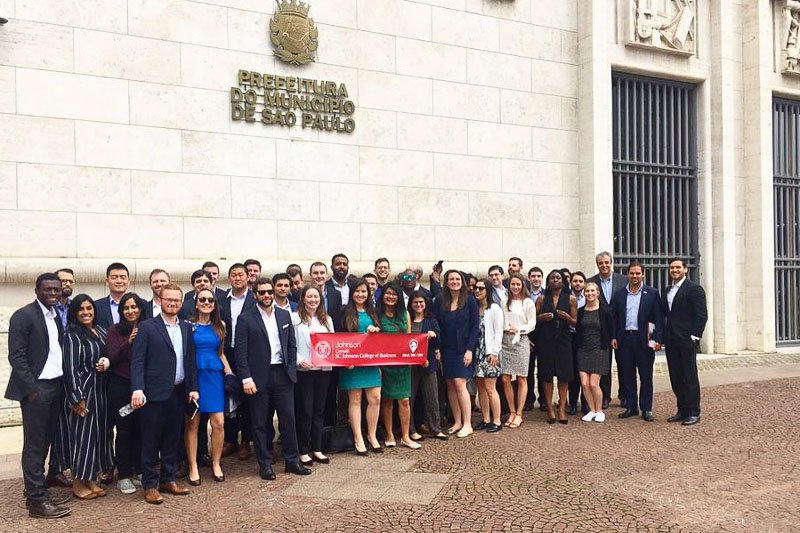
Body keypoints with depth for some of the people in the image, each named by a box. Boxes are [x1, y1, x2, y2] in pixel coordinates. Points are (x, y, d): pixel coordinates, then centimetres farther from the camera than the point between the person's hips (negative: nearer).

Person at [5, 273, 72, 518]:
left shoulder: (56, 316, 12)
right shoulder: (23, 316, -9)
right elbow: (16, 356, -13)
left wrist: (62, 385, 7)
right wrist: (32, 389, -16)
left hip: (55, 386, 7)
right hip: (36, 388, -7)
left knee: (44, 443, 14)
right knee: (34, 445, -1)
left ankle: (37, 491, 24)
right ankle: (37, 501, 5)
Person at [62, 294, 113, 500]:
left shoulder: (100, 331, 9)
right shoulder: (72, 335, -10)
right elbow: (71, 369, -14)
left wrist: (107, 362, -5)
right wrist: (77, 399, -17)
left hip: (100, 389, 7)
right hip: (83, 390, -7)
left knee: (99, 432, 11)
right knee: (83, 433, 0)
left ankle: (91, 478, 23)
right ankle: (78, 483, 13)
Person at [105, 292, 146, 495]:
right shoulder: (115, 331, 0)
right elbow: (111, 357, -10)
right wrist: (128, 342, -21)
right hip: (121, 386, -2)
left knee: (141, 429, 6)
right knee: (124, 430, 2)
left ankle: (139, 471, 20)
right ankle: (123, 476, 12)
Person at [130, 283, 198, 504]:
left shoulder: (186, 328, 11)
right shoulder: (147, 327, -4)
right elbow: (137, 361, -9)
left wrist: (193, 388, 7)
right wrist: (137, 389, -18)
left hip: (178, 393, 5)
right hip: (155, 393, -5)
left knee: (172, 440, 13)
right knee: (151, 441, 3)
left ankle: (168, 479, 25)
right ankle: (150, 485, 12)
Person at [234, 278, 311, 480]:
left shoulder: (284, 315, 10)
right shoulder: (246, 319, -3)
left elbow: (292, 346, 12)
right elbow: (241, 352, -6)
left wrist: (291, 370, 4)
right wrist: (246, 378, -12)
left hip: (283, 374, 3)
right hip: (259, 377, -3)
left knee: (288, 418, 6)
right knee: (261, 423, 5)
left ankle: (292, 461, 18)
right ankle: (265, 464, 16)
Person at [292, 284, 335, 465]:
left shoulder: (326, 319, 15)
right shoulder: (294, 318, -3)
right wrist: (300, 360, -19)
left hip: (323, 370, 5)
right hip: (303, 370, -5)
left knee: (319, 410, 10)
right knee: (304, 411, -1)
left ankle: (317, 449, 19)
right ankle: (303, 451, 10)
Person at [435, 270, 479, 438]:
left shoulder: (470, 300, -2)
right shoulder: (440, 301, 5)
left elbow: (475, 326, -3)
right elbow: (436, 325, 6)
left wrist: (469, 349, -10)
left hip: (463, 349, -3)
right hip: (446, 349, 3)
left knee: (459, 384, -11)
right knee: (450, 385, 4)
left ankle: (467, 424, -3)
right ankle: (457, 422, 13)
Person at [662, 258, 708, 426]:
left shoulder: (694, 289, -6)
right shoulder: (667, 290, 16)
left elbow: (701, 315, -11)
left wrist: (694, 336, -15)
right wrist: (664, 336, 9)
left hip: (687, 341, -7)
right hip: (671, 341, 7)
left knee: (690, 377, -1)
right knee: (676, 378, 9)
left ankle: (693, 412, 7)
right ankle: (682, 410, 18)